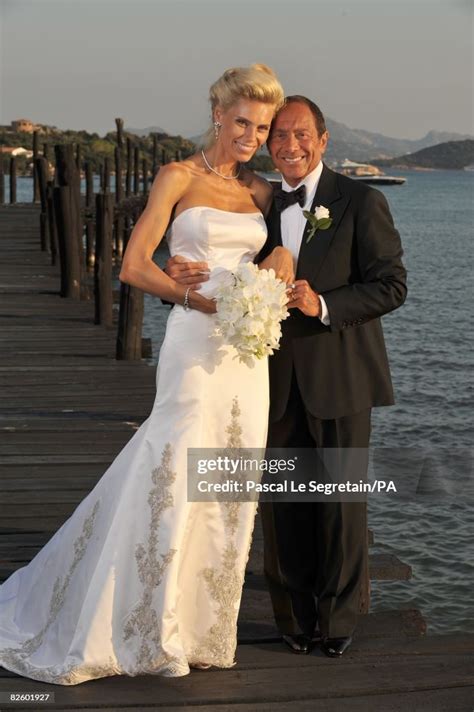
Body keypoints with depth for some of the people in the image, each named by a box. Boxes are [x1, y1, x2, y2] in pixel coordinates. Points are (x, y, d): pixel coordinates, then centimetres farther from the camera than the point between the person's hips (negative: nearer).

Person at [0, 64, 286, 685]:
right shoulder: (178, 178, -2)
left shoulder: (260, 192, 13)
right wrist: (200, 301, -20)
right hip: (194, 348, -5)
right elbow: (134, 266, -8)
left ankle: (202, 622, 21)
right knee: (174, 482, -5)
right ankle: (149, 631, 11)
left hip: (247, 352, 5)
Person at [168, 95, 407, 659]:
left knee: (341, 503, 6)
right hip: (278, 380, 4)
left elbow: (391, 285, -8)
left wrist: (323, 305, -21)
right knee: (280, 504, 7)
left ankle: (337, 619, 23)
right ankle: (295, 617, 23)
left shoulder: (360, 202, -4)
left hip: (339, 379, -4)